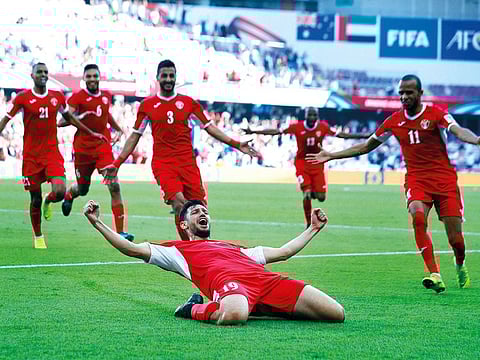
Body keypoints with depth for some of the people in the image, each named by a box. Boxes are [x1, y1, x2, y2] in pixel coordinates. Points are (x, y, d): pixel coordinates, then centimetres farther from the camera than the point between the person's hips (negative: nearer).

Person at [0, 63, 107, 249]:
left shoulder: (57, 97, 6)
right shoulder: (23, 98, -3)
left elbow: (69, 117, 23)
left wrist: (91, 133, 27)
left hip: (52, 153, 2)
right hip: (31, 155, -2)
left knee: (59, 192, -18)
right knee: (35, 199, 3)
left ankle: (48, 202, 21)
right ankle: (38, 236, 24)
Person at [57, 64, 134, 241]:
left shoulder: (106, 95, 8)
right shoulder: (77, 97, -7)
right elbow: (61, 122, -15)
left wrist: (118, 128, 32)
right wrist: (78, 117, -32)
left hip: (103, 147, 3)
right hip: (83, 149, -2)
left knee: (114, 186, -13)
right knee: (82, 189, 12)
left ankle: (120, 232, -13)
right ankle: (68, 195, 53)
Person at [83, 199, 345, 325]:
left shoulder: (234, 247, 43)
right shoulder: (178, 250, 29)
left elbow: (283, 252, 48)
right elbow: (132, 249, 19)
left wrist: (314, 228, 51)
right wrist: (97, 223, 14)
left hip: (268, 280, 5)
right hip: (227, 281, -5)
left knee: (336, 313, -15)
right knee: (233, 315, -47)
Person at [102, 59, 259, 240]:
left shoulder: (188, 102, 11)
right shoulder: (147, 105, 9)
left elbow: (209, 127, 12)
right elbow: (135, 136, 14)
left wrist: (236, 144, 3)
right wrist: (117, 163, 9)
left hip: (188, 162, 2)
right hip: (162, 163, -2)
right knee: (179, 203, -25)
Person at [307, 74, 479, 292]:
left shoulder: (436, 114, -4)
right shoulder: (394, 121, 8)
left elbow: (459, 131, -23)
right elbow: (366, 147, 19)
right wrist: (331, 156, 19)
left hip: (444, 179, -2)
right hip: (416, 179, 2)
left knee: (455, 239, -4)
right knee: (417, 215, -31)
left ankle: (460, 266, 33)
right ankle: (435, 275, -34)